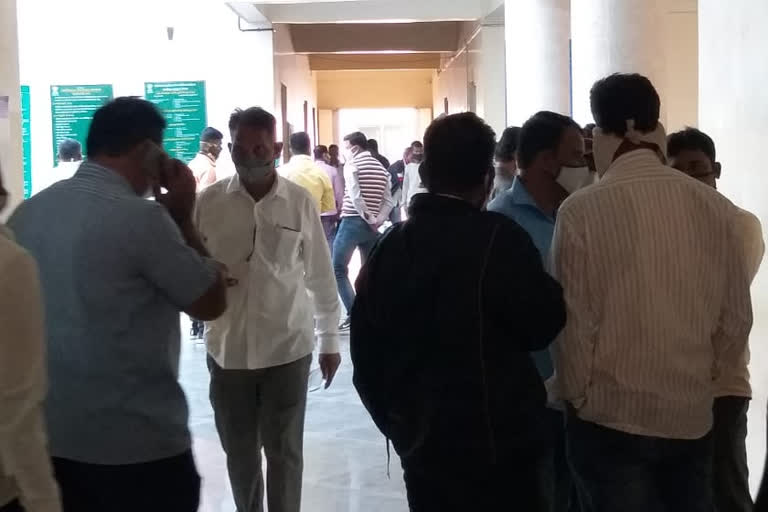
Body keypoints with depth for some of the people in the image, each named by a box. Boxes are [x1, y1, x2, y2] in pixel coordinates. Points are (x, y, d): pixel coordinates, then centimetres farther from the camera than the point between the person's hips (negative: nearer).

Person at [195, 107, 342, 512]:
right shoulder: (209, 201, -3)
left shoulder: (301, 202, -4)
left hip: (288, 348, -1)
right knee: (239, 450, 16)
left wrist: (330, 340, 6)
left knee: (284, 451, 8)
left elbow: (321, 277, 3)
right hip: (227, 348, 2)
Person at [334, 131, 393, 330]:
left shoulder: (352, 165, -5)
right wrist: (377, 221, -3)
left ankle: (353, 314, -10)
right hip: (372, 226, 6)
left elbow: (355, 196, -17)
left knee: (338, 269, 0)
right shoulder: (381, 168, 14)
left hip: (352, 222, -6)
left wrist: (368, 218, -10)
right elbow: (389, 202, 6)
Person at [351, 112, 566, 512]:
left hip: (420, 441, 6)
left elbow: (366, 351, 6)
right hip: (496, 442, -5)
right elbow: (542, 325, -11)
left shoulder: (390, 245, 2)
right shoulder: (497, 238, -15)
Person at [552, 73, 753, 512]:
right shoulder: (715, 206, -3)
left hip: (611, 417, -3)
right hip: (693, 416, 3)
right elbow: (737, 316, 3)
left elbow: (574, 322, -11)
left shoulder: (582, 210, -14)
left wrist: (579, 396, 5)